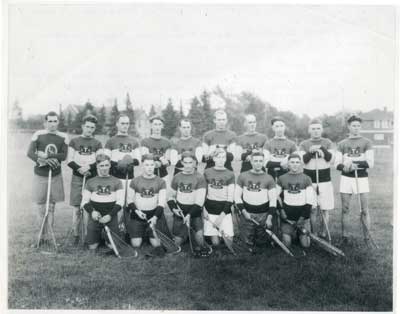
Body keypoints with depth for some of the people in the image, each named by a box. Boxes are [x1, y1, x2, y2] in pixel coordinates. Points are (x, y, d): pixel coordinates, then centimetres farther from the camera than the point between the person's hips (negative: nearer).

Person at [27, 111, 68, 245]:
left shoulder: (63, 137, 1)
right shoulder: (38, 135, -2)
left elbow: (64, 155, -7)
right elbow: (30, 153, -8)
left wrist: (47, 156, -19)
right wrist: (44, 161, -22)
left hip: (56, 174, 1)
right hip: (40, 174, -1)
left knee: (51, 204, 7)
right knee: (39, 204, 3)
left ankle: (49, 233, 15)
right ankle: (43, 233, 15)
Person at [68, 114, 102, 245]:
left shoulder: (97, 143, 9)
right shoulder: (74, 141, 8)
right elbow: (70, 161, 2)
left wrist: (88, 167, -15)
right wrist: (81, 169, -12)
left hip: (92, 178, 0)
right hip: (77, 178, 0)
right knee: (77, 209, 1)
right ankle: (76, 235, 10)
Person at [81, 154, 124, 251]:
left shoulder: (116, 182, 6)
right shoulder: (90, 182, 8)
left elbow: (120, 202, -1)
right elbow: (85, 201, 6)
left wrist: (110, 215, -14)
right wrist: (92, 211, -13)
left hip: (111, 217, -1)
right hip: (95, 217, 1)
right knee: (92, 247, -2)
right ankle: (98, 237, 29)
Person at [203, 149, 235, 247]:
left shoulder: (230, 174, 0)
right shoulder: (207, 173, 3)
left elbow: (230, 198, -3)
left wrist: (222, 215, -10)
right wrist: (203, 209, -1)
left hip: (224, 210, 0)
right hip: (210, 210, 0)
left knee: (229, 240, -7)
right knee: (215, 242, -4)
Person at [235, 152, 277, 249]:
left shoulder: (269, 179, 0)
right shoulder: (242, 176, 3)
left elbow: (273, 200, 0)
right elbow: (237, 196, 4)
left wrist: (269, 217, -8)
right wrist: (244, 212, -6)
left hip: (263, 215, 0)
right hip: (247, 213, 1)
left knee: (262, 242, 2)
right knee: (249, 243, 2)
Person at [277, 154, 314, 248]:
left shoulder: (306, 179, -1)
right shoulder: (282, 178, 1)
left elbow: (310, 200, -4)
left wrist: (303, 217, -8)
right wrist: (280, 209, -2)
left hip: (302, 216, 0)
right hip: (287, 216, 1)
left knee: (305, 244, -4)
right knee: (286, 243, -7)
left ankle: (301, 233, 26)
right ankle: (292, 232, 23)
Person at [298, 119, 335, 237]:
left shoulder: (327, 143, 7)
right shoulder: (304, 144, 7)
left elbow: (331, 160, -3)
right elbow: (302, 160, -6)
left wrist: (322, 149, -15)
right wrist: (311, 151, -21)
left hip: (325, 180, 0)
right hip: (309, 180, 0)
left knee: (325, 209, 0)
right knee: (312, 210, 1)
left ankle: (324, 234, 11)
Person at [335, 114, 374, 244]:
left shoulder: (366, 142, 2)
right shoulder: (342, 144, 9)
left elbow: (370, 163, -7)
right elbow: (337, 164, 5)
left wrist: (353, 163, -17)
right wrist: (344, 167, -17)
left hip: (362, 178, -2)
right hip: (346, 178, 2)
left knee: (364, 210, 0)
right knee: (345, 209, 5)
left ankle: (367, 237, 8)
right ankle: (345, 236, 14)